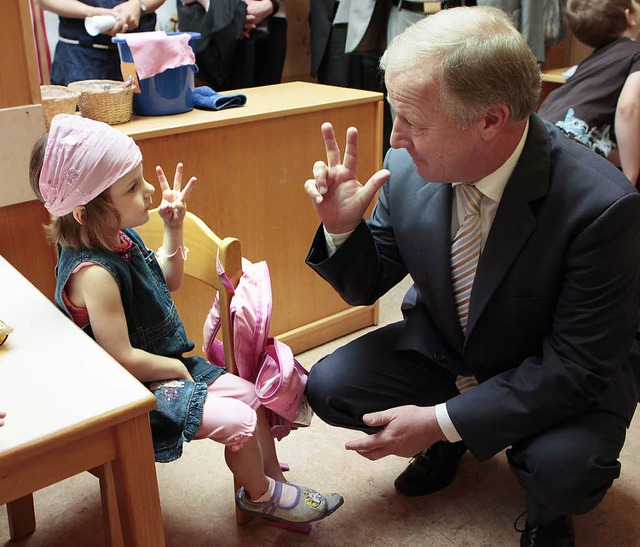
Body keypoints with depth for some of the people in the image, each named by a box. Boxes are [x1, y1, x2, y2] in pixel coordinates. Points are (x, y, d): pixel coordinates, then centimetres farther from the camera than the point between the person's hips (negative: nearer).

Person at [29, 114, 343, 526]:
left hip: (171, 362, 10)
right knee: (239, 422, -13)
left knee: (251, 396, 9)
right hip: (138, 389, -10)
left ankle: (272, 482, 28)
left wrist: (174, 229, 3)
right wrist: (176, 368, -13)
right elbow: (123, 359, -29)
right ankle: (260, 497, 18)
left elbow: (168, 281, 15)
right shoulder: (93, 273, -30)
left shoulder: (121, 237, -1)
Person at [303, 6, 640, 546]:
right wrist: (342, 228, -25)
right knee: (328, 385, -12)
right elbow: (367, 285, -3)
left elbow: (579, 366, -25)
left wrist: (441, 420, -28)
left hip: (558, 375, -4)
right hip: (443, 345, 4)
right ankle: (449, 441, 16)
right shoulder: (409, 168, -18)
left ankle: (547, 503, 8)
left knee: (565, 470, -31)